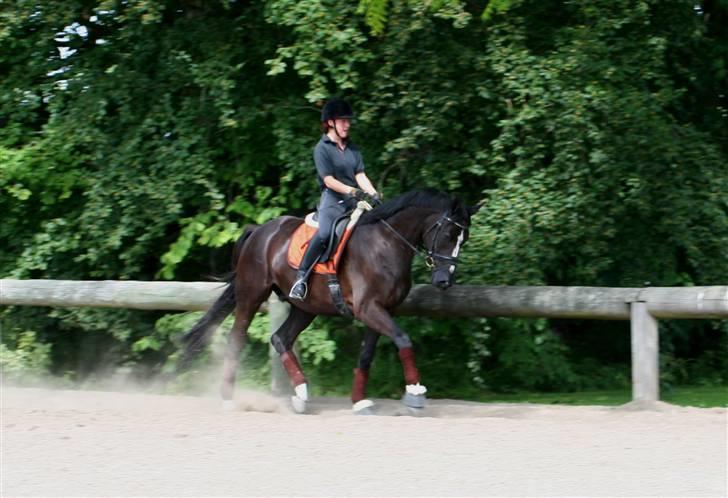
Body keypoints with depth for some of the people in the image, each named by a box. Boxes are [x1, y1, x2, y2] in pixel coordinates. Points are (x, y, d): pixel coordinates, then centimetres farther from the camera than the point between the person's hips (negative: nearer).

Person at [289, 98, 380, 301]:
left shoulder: (352, 148, 16)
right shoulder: (322, 149, -2)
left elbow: (360, 175, 9)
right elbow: (329, 180, -11)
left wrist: (373, 194, -9)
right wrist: (353, 191, -24)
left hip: (354, 201, 7)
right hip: (332, 200, -7)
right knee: (325, 233, -31)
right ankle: (301, 277, -25)